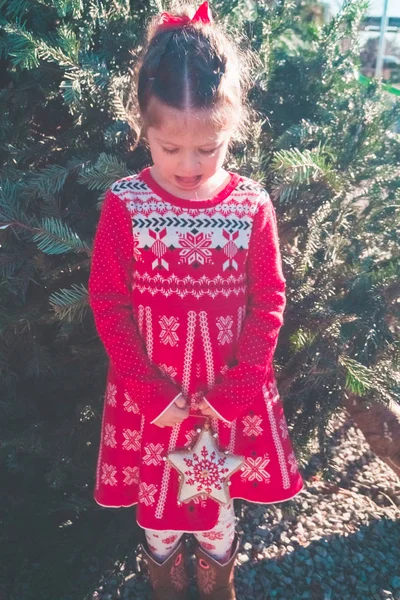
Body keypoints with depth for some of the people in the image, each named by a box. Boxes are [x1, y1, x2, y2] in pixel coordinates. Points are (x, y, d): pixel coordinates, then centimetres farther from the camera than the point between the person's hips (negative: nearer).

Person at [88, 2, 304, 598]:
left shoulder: (252, 205, -10)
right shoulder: (124, 203, -12)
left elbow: (268, 303, -5)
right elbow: (108, 303, -9)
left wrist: (228, 393, -11)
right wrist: (156, 393, -13)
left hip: (229, 391, 1)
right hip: (148, 392, 0)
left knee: (218, 504, 21)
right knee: (156, 504, 20)